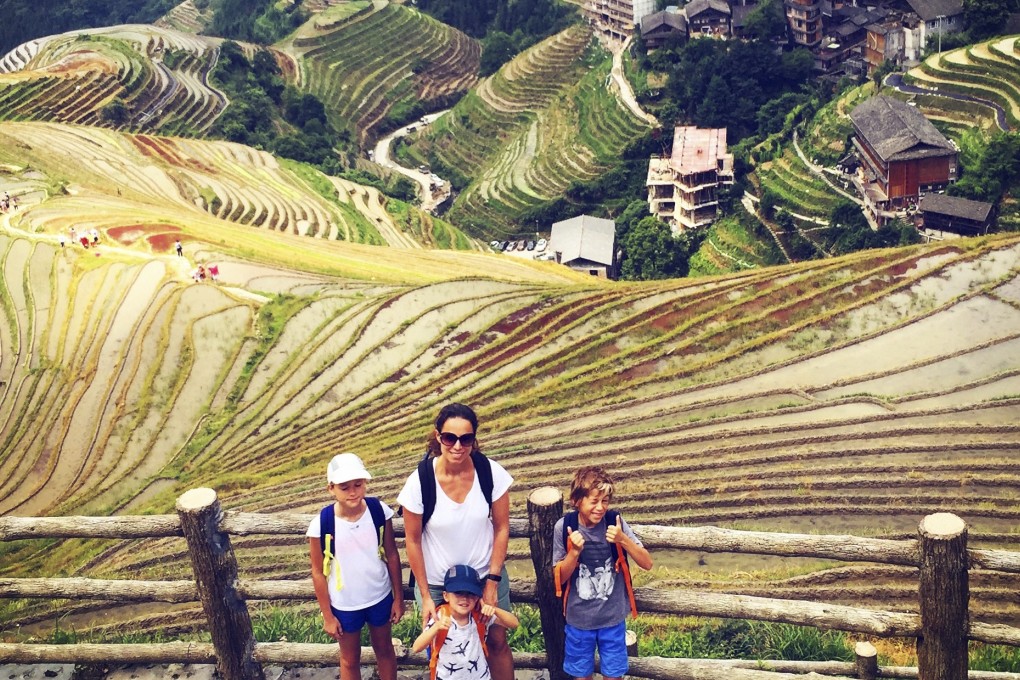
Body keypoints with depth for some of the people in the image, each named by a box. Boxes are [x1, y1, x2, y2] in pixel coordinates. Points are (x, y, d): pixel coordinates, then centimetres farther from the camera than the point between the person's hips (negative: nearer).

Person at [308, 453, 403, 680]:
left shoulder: (379, 511, -17)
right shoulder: (321, 524, -23)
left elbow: (392, 555, -5)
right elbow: (318, 572, -11)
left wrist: (398, 597, 1)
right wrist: (327, 615, -5)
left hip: (380, 597, 2)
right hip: (345, 605, -2)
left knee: (384, 649, 24)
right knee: (350, 659, 20)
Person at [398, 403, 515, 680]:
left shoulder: (492, 473, -18)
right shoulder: (419, 482, -22)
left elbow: (501, 528, -7)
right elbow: (412, 540, -11)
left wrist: (492, 581, -7)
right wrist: (425, 596, -6)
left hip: (486, 575, 1)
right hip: (437, 583, -1)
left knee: (497, 642, 15)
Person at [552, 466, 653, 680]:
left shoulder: (615, 522, -12)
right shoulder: (564, 527, -13)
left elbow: (647, 563, -11)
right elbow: (560, 578, -7)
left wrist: (623, 540, -27)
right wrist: (574, 551, -24)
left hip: (613, 617, 0)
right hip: (579, 618, 0)